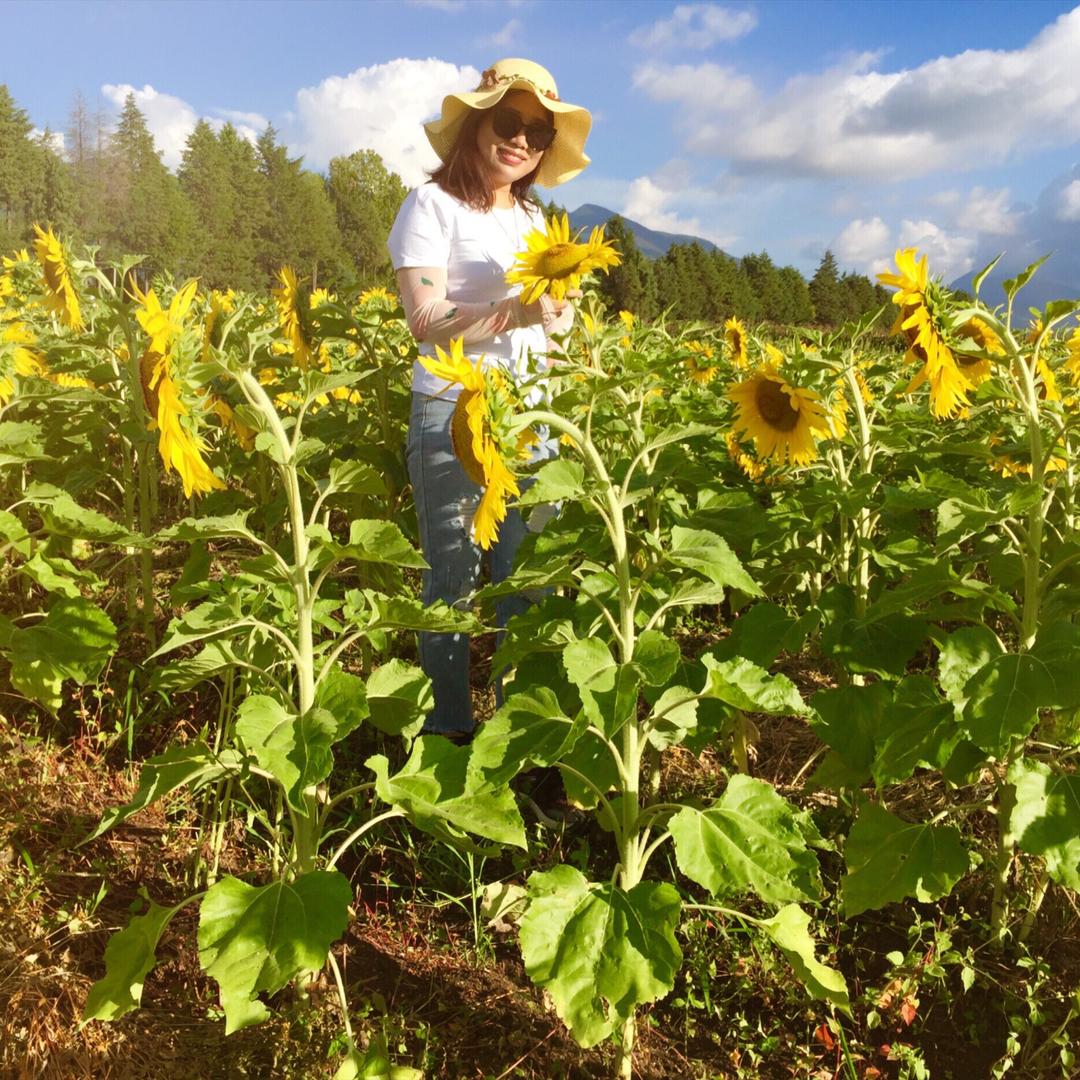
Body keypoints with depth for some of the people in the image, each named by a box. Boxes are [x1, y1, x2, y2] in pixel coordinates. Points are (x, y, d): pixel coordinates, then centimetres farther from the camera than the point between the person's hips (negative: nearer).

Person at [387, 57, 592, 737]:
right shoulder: (435, 204, -3)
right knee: (454, 579, 1)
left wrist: (558, 313, -2)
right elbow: (426, 320, -15)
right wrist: (515, 310, -26)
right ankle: (449, 733, 16)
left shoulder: (532, 217, 17)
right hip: (453, 414, -6)